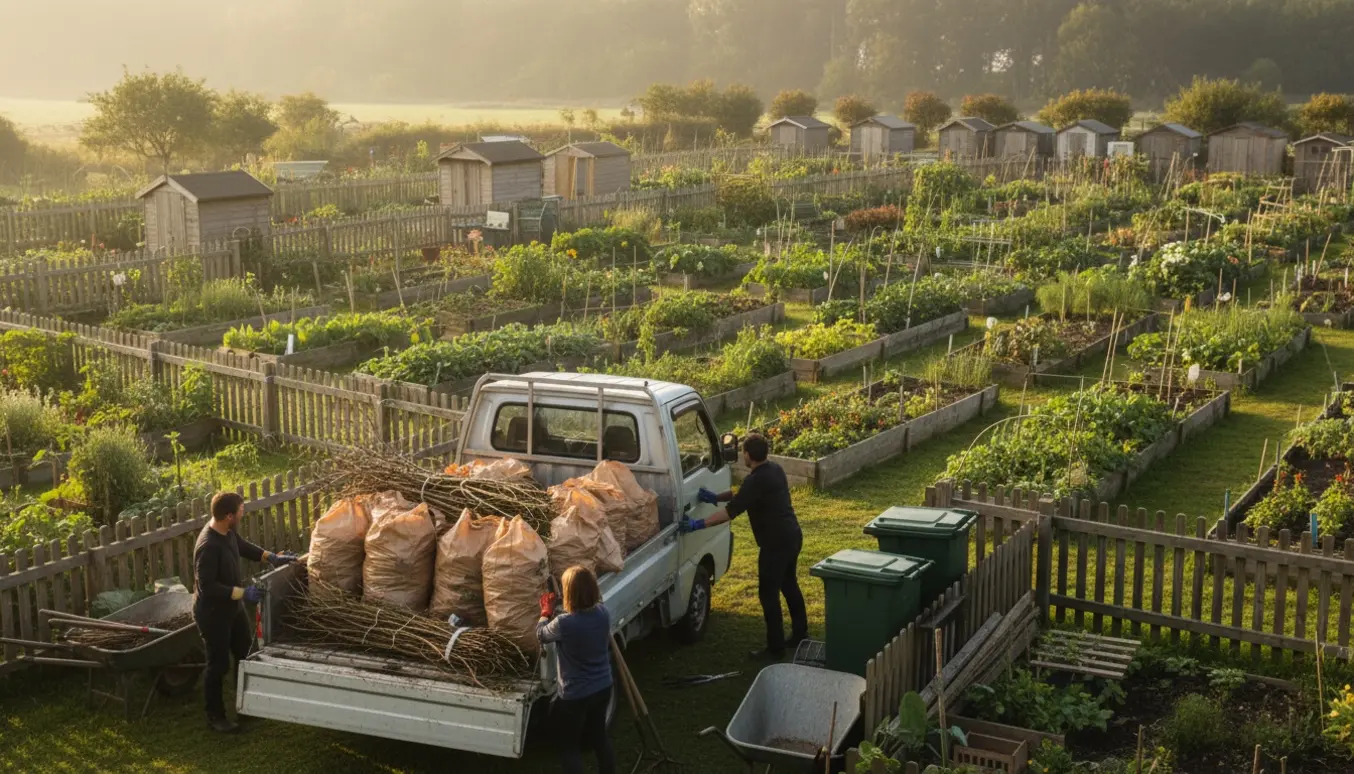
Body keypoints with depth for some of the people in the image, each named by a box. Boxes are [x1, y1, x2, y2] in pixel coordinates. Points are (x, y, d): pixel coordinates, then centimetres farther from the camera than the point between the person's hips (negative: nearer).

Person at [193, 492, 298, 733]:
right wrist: (242, 593, -31)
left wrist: (271, 557, 8)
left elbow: (243, 546, 17)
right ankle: (215, 716, 23)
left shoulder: (227, 531, -5)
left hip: (232, 607, 10)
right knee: (219, 664, 5)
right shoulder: (208, 546, -33)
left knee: (247, 655, 20)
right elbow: (208, 587, -31)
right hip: (212, 613, -9)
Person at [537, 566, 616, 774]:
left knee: (570, 746, 14)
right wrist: (559, 608, 18)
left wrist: (547, 610, 11)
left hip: (574, 695, -6)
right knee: (598, 735, 27)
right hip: (603, 688, 6)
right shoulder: (603, 613, -11)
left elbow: (541, 635, -6)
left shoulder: (564, 623, -29)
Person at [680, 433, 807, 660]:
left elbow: (731, 511, -23)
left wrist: (699, 524, -19)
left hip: (776, 542, -10)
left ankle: (775, 648, 5)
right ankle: (800, 635, 34)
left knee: (768, 593, 0)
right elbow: (742, 495, 21)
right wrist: (716, 498, 17)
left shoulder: (756, 481, -21)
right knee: (789, 585, 23)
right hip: (792, 536, 10)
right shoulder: (774, 469, 9)